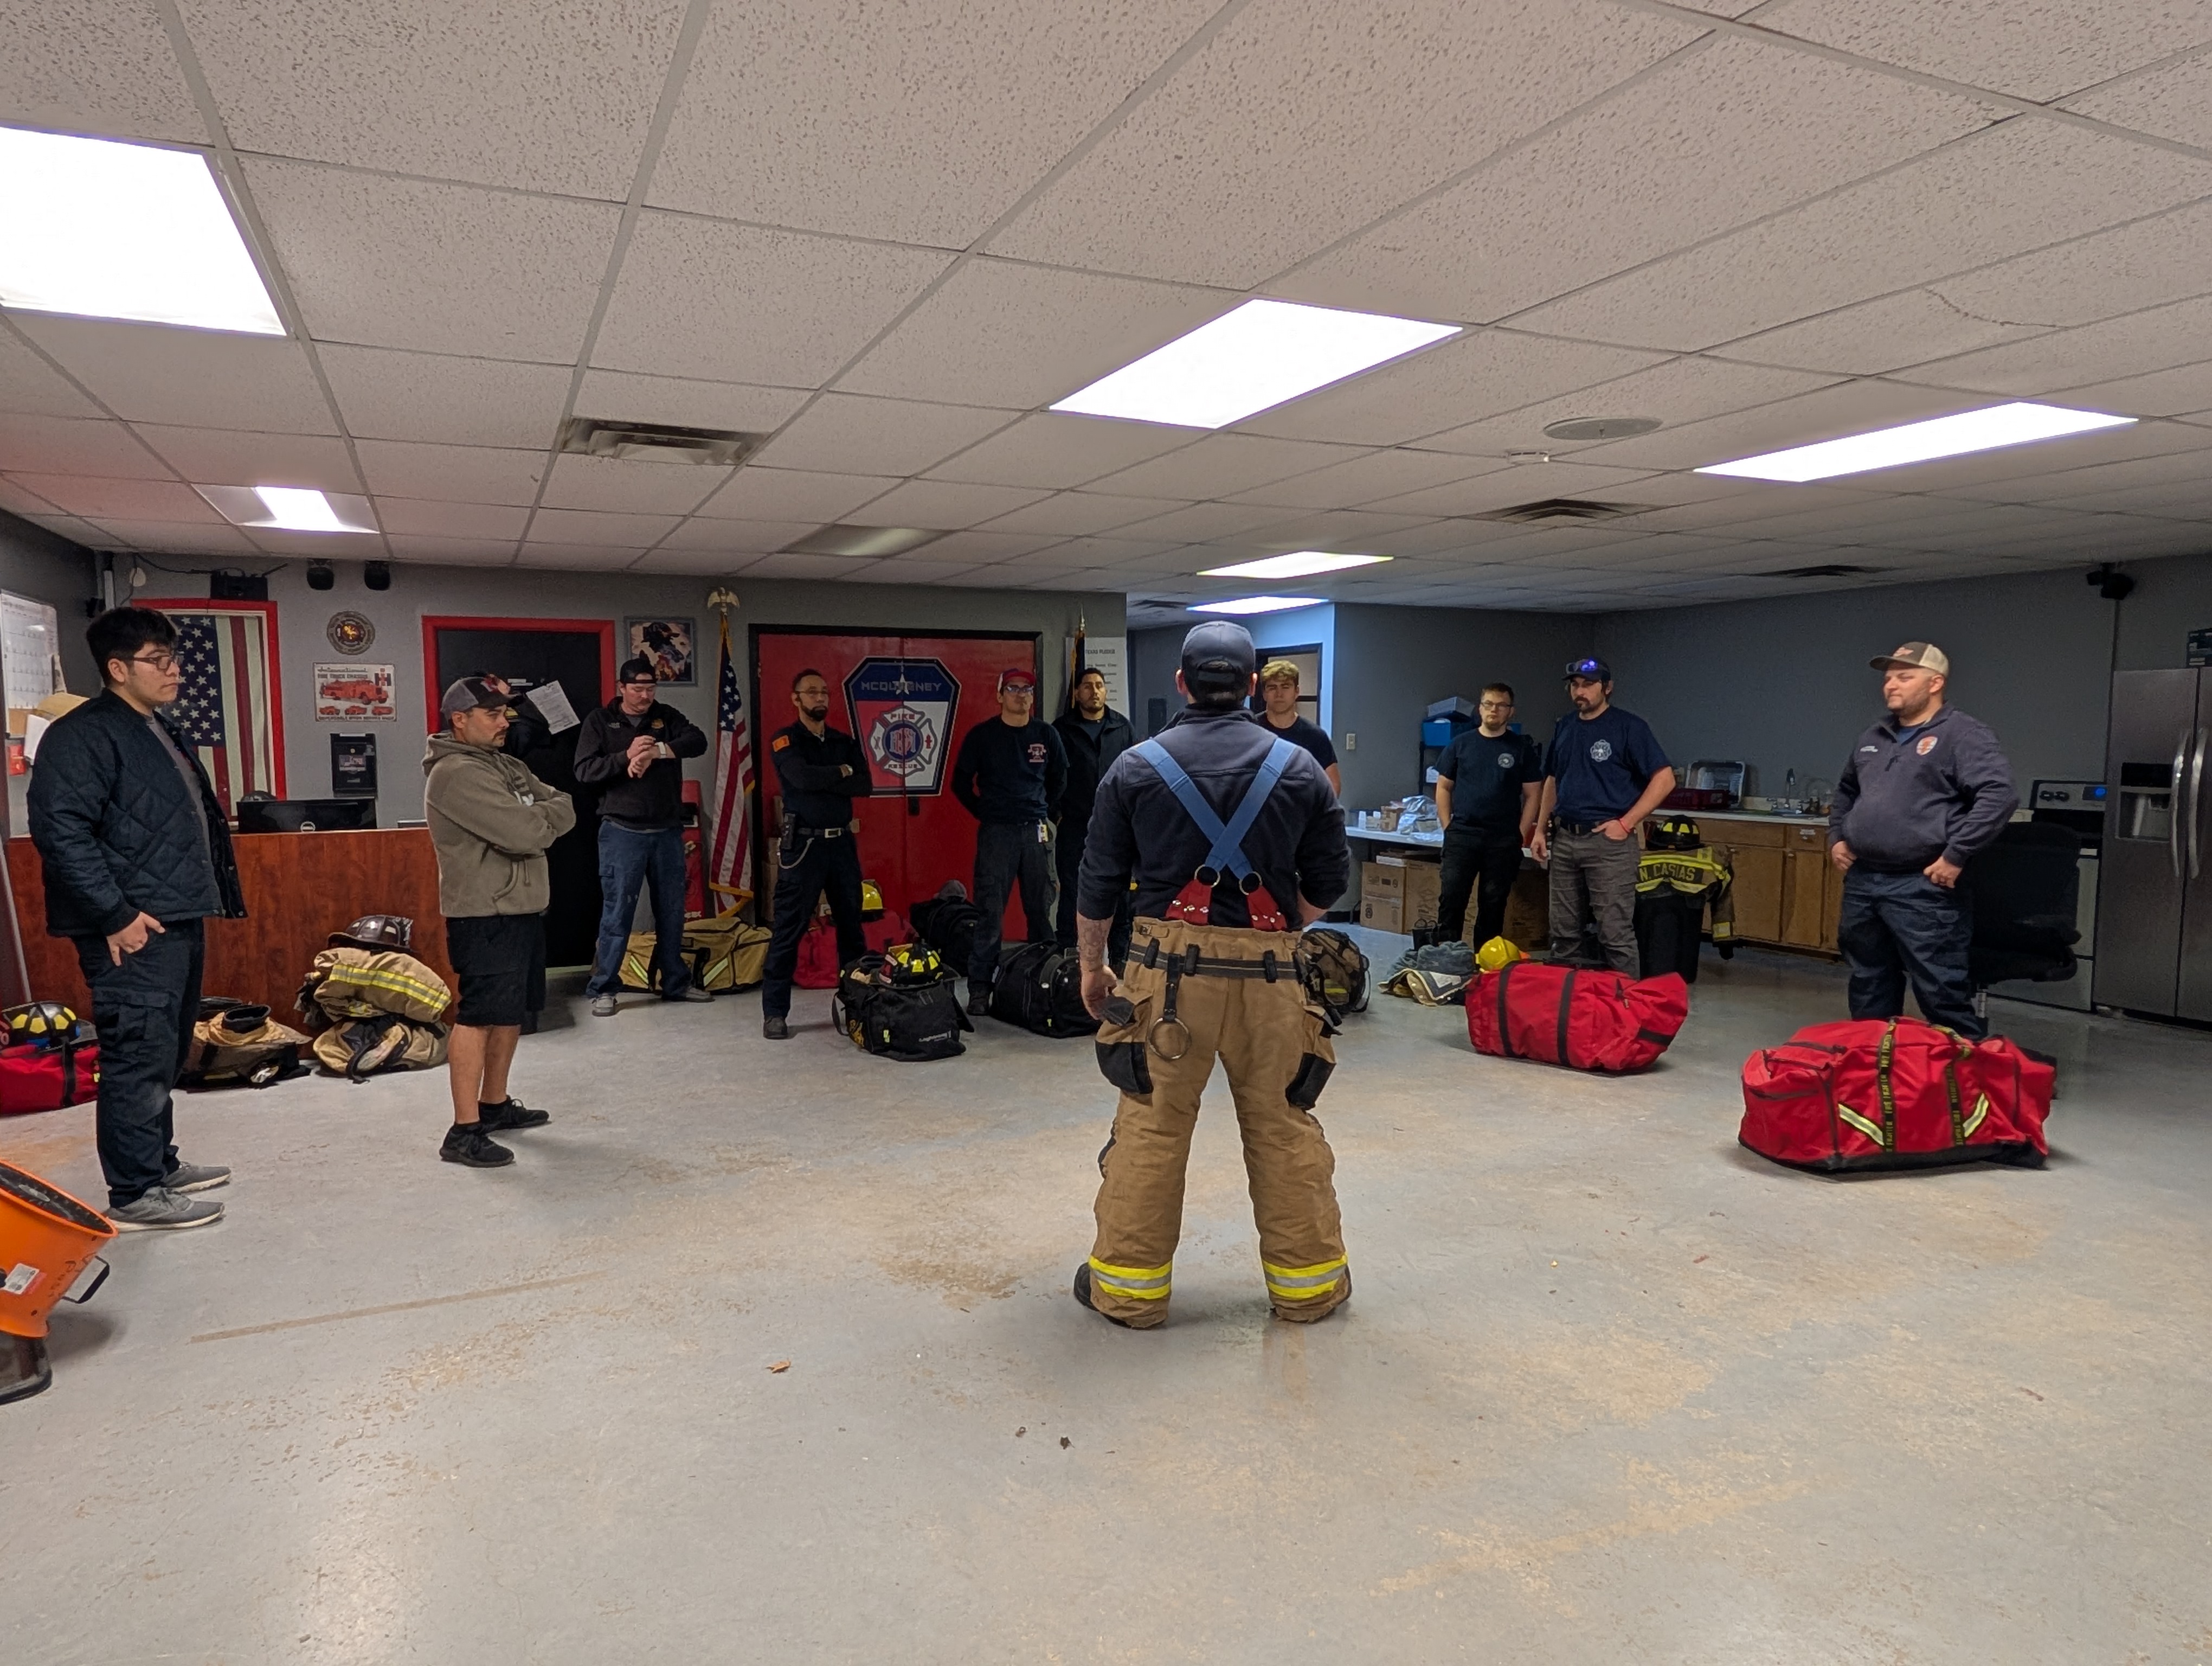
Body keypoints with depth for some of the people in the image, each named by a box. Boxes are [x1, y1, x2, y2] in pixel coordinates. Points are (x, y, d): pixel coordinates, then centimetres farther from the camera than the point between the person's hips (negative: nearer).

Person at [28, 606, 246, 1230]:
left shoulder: (161, 734, 19)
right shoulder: (82, 735, -12)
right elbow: (61, 831, -20)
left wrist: (215, 895, 20)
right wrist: (115, 914, -22)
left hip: (181, 925, 10)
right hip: (135, 933, -10)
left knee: (167, 1055, 18)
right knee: (139, 1059, -5)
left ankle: (159, 1163, 31)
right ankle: (135, 1196, 3)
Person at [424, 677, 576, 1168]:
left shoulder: (507, 767, 16)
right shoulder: (458, 774, -15)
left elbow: (566, 811, 8)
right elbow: (526, 834, -23)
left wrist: (537, 816, -10)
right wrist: (546, 817, -3)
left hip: (522, 908, 10)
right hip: (484, 916, -10)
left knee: (511, 1011, 17)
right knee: (479, 1015, -9)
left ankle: (495, 1104, 30)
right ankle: (464, 1132, -7)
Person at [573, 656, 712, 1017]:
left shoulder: (667, 717, 8)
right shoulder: (600, 720, 1)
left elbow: (698, 740, -10)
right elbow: (584, 771, -8)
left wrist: (656, 751, -24)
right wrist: (626, 756, -21)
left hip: (668, 830, 3)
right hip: (622, 832, -3)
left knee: (672, 911, 10)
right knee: (617, 912, -3)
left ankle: (676, 982, 22)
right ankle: (603, 988, 8)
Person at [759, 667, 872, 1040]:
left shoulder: (845, 742, 13)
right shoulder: (785, 741, -1)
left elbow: (863, 786, -3)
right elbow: (803, 778, -20)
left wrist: (821, 780, -13)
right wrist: (842, 772, -6)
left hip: (842, 843, 5)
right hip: (802, 846, -5)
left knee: (851, 925, 10)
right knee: (789, 930, -4)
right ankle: (775, 1013, 2)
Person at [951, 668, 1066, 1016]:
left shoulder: (1046, 735, 8)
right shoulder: (982, 735, 1)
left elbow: (1060, 779, 18)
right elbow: (961, 782, 7)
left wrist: (1048, 814, 11)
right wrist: (984, 814, 4)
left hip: (1036, 831, 3)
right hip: (996, 832, -3)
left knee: (1042, 910, 7)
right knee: (989, 913, -5)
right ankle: (980, 989, 0)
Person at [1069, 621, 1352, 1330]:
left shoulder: (1136, 767, 1)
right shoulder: (1299, 768, 4)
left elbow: (1098, 887, 4)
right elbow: (1328, 883, 8)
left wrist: (1092, 969, 16)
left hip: (1168, 967, -1)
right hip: (1268, 972, 1)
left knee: (1151, 1128, 7)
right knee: (1285, 1128, 12)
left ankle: (1129, 1286, 17)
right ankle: (1308, 1283, 25)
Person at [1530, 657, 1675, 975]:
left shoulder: (1629, 727, -5)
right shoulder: (1565, 727, 14)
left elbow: (1664, 779, -9)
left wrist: (1626, 823, -14)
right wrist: (1541, 829, 14)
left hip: (1607, 841, -6)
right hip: (1564, 839, 6)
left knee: (1616, 934, -6)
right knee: (1563, 933, 12)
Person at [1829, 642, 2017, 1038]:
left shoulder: (1964, 735, -7)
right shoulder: (1872, 739, 17)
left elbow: (1999, 795, -19)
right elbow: (1845, 792, 33)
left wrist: (1956, 857, -20)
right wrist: (1837, 837, 18)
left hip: (1922, 889, -7)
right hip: (1861, 882, 8)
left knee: (1942, 992, -6)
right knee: (1869, 988, 16)